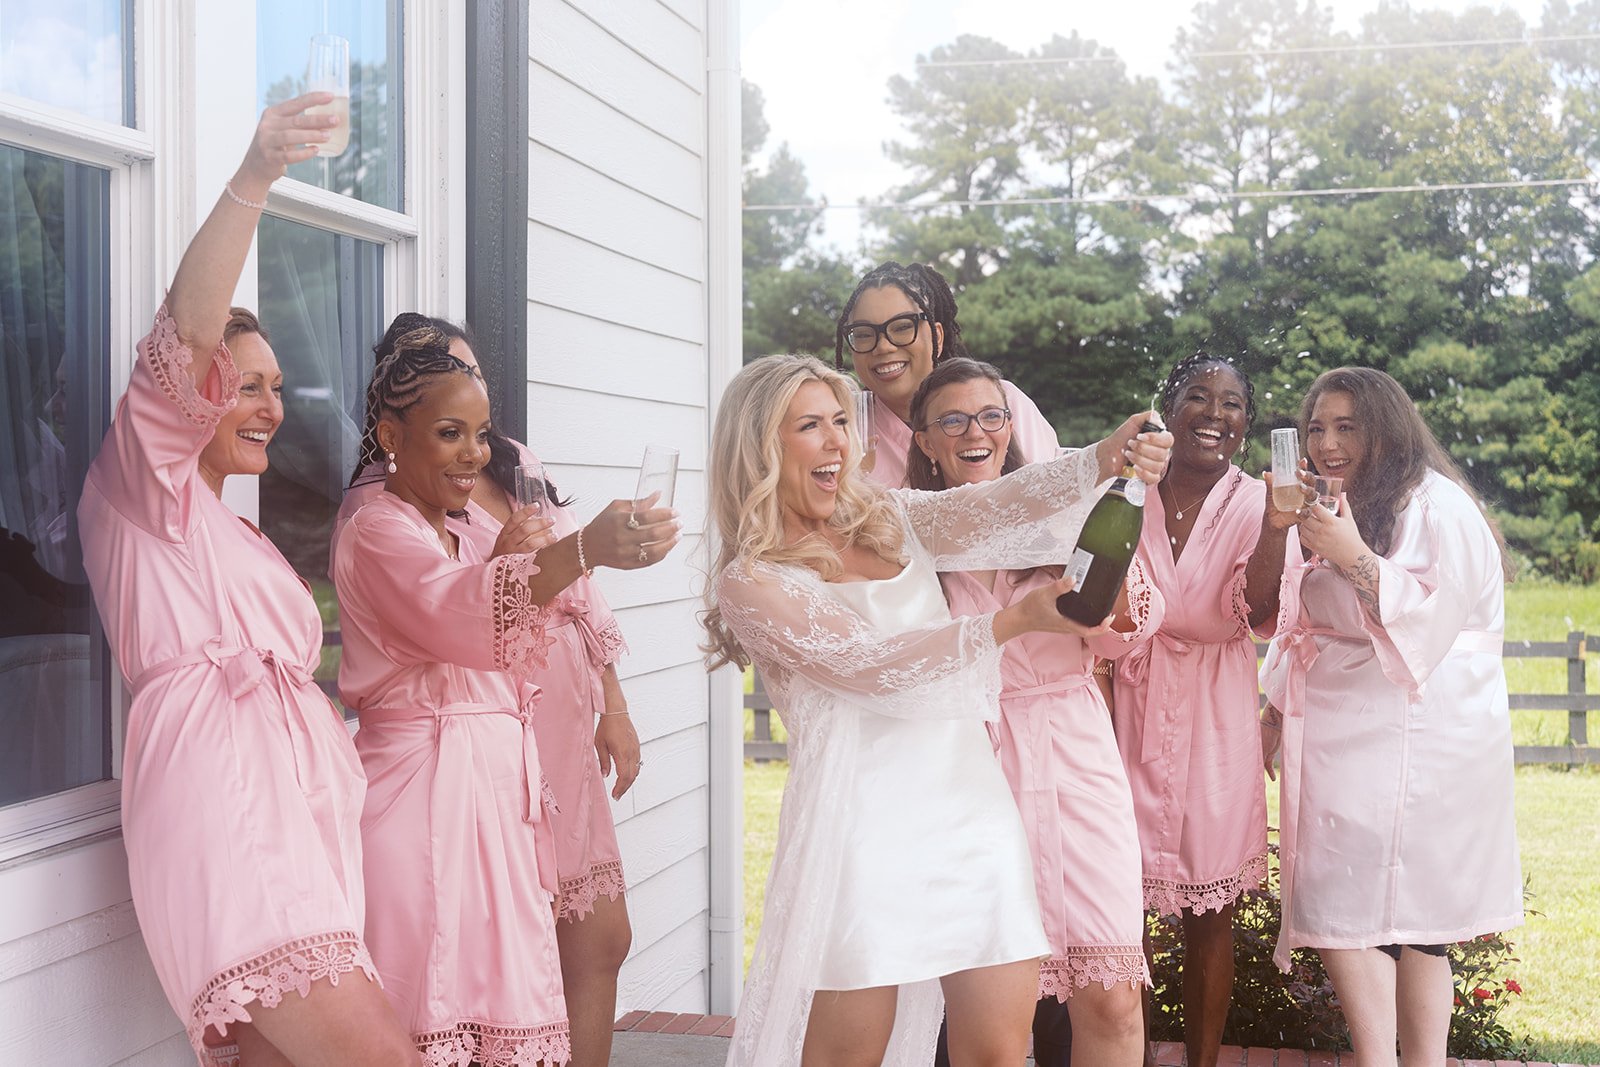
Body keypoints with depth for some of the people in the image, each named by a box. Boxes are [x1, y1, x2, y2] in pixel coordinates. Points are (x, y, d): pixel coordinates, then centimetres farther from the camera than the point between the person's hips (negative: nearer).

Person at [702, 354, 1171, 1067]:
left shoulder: (887, 520, 15)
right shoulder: (748, 583, -3)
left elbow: (987, 506, -2)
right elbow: (866, 661, -14)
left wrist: (1102, 460, -19)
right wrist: (1014, 621, -23)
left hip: (971, 801, 5)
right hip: (865, 817, -5)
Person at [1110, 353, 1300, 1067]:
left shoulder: (1255, 504, 0)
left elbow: (1255, 613, -15)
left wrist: (1276, 528, -29)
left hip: (1216, 713, 0)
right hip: (1132, 706, 0)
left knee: (1211, 910, 6)